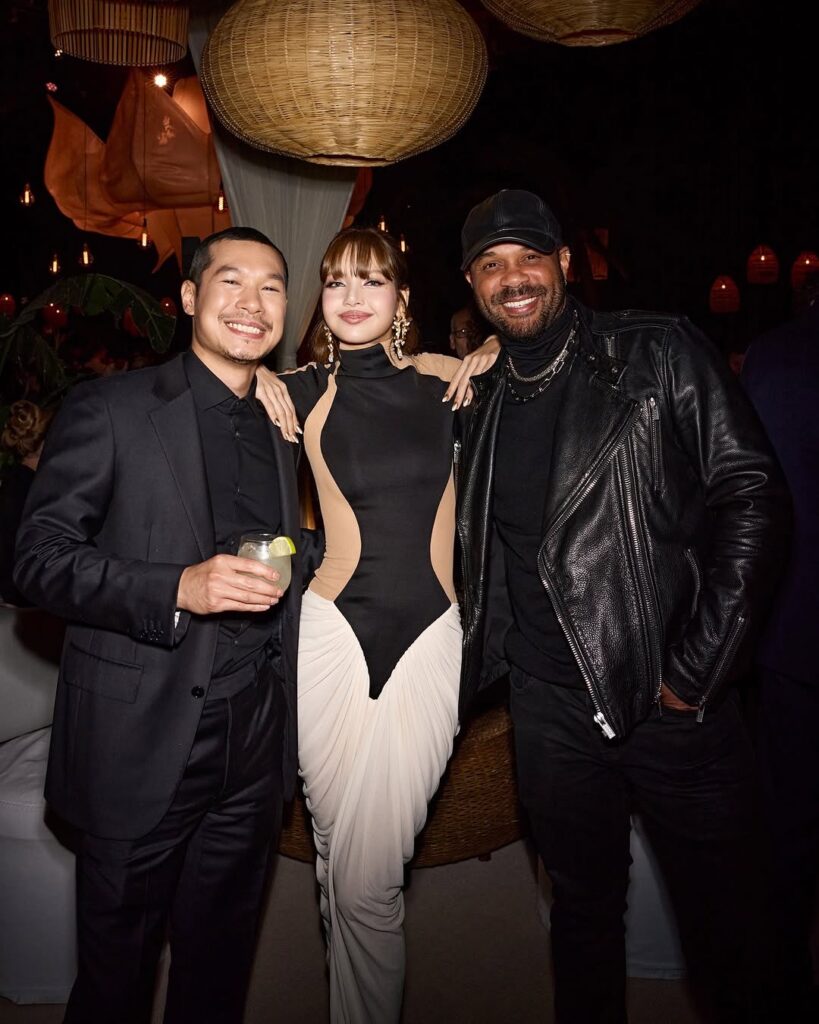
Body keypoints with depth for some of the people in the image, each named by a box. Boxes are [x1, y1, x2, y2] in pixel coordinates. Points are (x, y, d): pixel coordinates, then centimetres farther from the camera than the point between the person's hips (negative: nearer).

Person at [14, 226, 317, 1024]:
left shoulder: (280, 424, 11)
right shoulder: (109, 409, -6)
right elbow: (40, 558, -12)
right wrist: (178, 589, -23)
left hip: (255, 744, 5)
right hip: (141, 741, -4)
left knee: (220, 959, 20)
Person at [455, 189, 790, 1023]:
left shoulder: (658, 353, -5)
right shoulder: (479, 402, 8)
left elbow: (752, 498, -9)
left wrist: (698, 666, -13)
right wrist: (464, 669, 7)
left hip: (679, 700, -3)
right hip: (552, 711, 3)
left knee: (721, 913, 12)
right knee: (584, 908, 20)